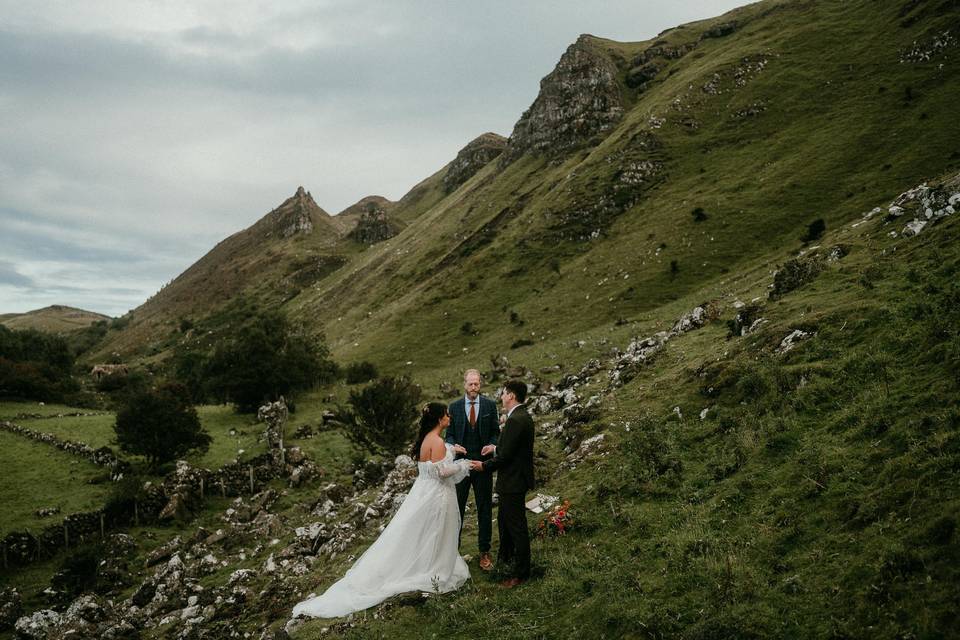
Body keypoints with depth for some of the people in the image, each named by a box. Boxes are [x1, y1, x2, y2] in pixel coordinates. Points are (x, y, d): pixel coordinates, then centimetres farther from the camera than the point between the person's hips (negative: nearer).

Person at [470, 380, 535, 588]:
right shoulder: (523, 417, 9)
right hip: (515, 479, 11)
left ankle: (521, 573, 12)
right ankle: (505, 558, 43)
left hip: (513, 482, -11)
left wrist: (484, 466, -11)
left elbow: (505, 455, -23)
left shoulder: (515, 420, -24)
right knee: (504, 520, 25)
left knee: (516, 526, 1)